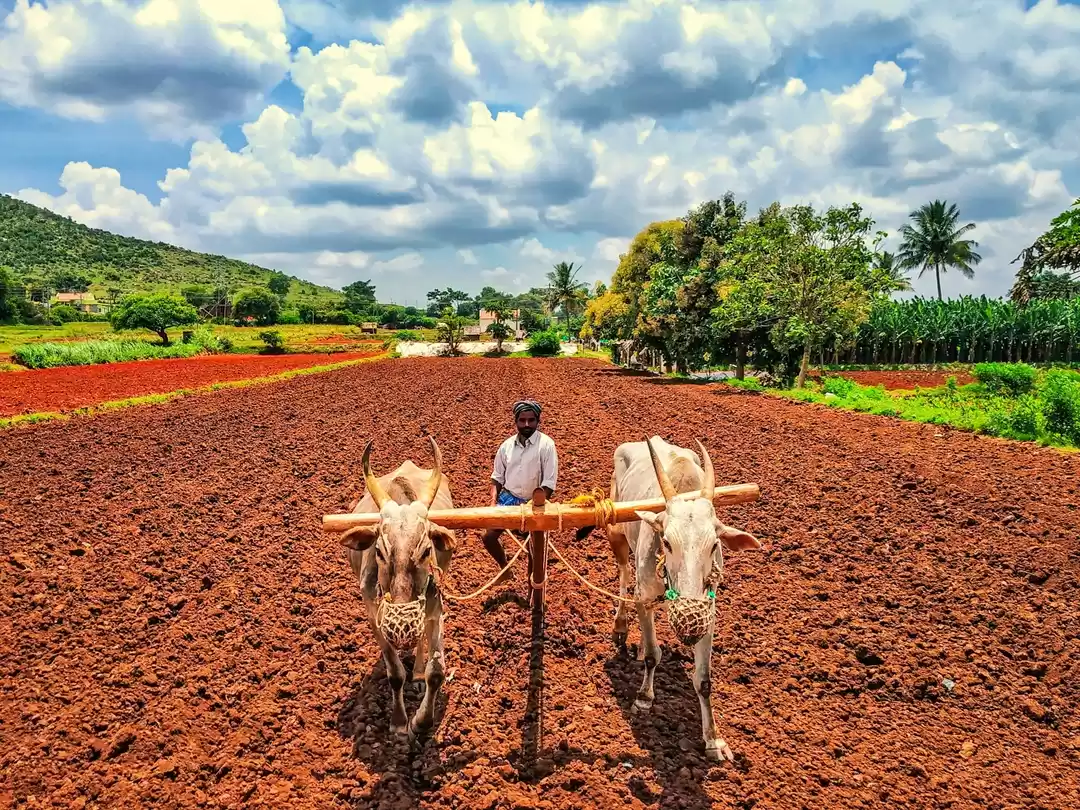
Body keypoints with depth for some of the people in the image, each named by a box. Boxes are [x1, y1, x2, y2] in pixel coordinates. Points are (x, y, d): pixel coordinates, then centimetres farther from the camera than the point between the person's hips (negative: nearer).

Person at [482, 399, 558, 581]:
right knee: (489, 537, -1)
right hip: (507, 498, 4)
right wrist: (493, 502, -4)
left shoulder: (546, 445, -14)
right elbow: (497, 477, 10)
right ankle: (505, 569, 26)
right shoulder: (507, 445, 0)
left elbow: (549, 483, -15)